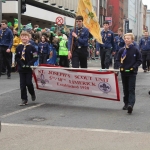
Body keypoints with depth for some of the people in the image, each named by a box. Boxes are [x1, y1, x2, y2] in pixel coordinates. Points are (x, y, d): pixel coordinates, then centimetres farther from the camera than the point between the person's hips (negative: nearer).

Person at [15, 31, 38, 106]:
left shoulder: (31, 47, -5)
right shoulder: (18, 47, 3)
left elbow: (35, 57, -7)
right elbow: (17, 57, 2)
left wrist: (29, 64, -16)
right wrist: (21, 64, -11)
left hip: (29, 68, -3)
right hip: (21, 68, 3)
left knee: (28, 82, -5)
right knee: (22, 84, 2)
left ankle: (32, 94, 25)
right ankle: (24, 99, 10)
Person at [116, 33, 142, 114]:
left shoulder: (135, 50, -4)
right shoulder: (122, 50, 4)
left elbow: (139, 60, 0)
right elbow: (118, 60, 13)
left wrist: (134, 67, -13)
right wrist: (120, 66, -4)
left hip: (132, 73, -4)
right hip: (123, 72, 4)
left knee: (131, 89, -9)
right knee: (125, 89, 12)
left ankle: (131, 104, -19)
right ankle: (126, 103, 23)